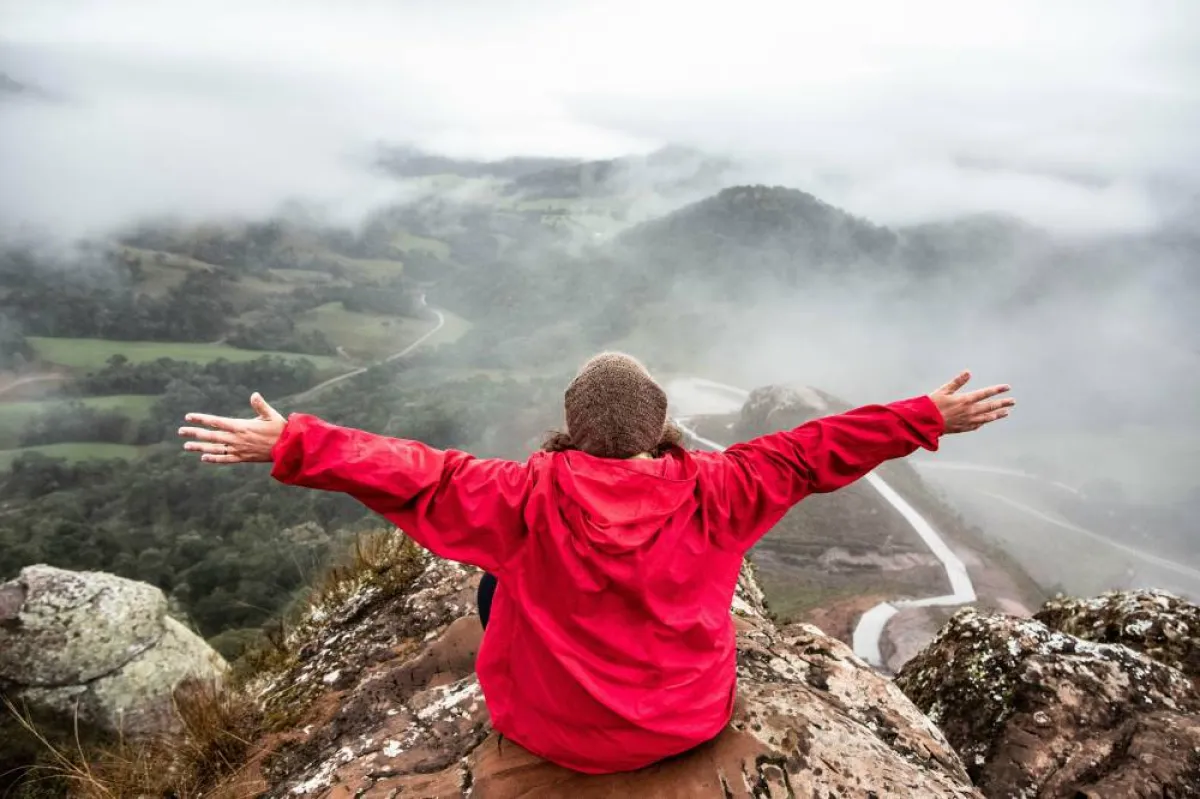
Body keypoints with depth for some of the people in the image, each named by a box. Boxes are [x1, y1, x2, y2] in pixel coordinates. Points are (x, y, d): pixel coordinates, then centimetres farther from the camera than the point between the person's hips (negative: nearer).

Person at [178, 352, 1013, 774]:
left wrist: (290, 446, -13)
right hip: (687, 723, 2)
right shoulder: (708, 492, -20)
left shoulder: (530, 497, -23)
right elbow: (811, 452, -14)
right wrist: (930, 418, -4)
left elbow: (414, 472, -21)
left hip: (558, 733, -1)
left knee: (499, 586, 22)